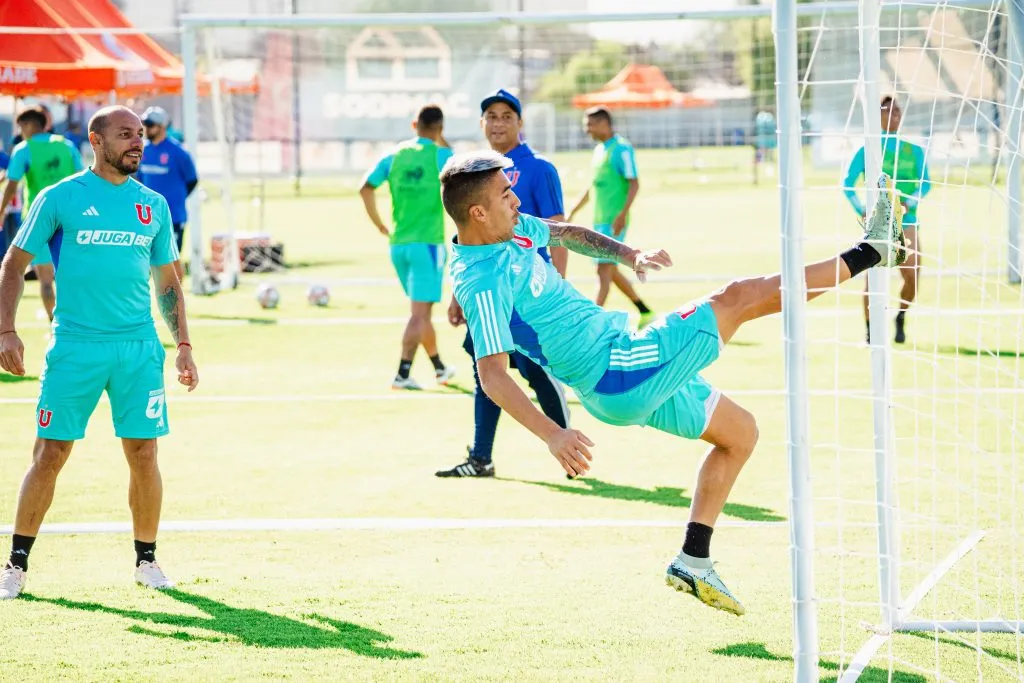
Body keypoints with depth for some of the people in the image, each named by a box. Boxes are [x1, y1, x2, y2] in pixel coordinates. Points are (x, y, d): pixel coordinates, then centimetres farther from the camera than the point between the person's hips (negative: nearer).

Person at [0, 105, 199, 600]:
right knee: (50, 454, -2)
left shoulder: (154, 206, 11)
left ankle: (146, 560, 16)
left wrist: (183, 345, 11)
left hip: (139, 347, 3)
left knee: (143, 455, 0)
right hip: (74, 347, -3)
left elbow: (167, 282, 19)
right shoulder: (60, 198, 0)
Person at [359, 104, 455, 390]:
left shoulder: (395, 154, 6)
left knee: (421, 310, 18)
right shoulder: (441, 154, -6)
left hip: (398, 243, 5)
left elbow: (366, 187, -1)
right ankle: (402, 374, -15)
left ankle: (439, 368, 31)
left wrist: (379, 224, 9)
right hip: (428, 242, -5)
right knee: (420, 313, -5)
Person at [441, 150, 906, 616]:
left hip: (637, 371, 10)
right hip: (617, 372, -10)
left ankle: (693, 561, 18)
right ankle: (872, 251, 9)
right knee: (740, 298, -6)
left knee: (739, 432, 21)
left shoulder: (513, 230, 5)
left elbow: (563, 232, 27)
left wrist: (627, 255, 13)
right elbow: (492, 375, -30)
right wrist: (551, 434, -41)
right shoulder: (483, 283, -23)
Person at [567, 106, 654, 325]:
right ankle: (646, 313, 25)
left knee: (604, 270, -12)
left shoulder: (621, 148, -11)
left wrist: (622, 214, -25)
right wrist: (572, 213, 22)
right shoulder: (599, 149, 16)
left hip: (614, 221, -10)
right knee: (611, 271, 14)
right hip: (600, 221, 10)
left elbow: (634, 183, -16)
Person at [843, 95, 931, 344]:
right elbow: (848, 183, 0)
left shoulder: (914, 151, 9)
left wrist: (910, 203, -15)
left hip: (906, 222, 2)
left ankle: (901, 318, 19)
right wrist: (861, 210, -12)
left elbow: (925, 183, 3)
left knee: (913, 276, -8)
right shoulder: (868, 150, 1)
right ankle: (870, 330, 8)